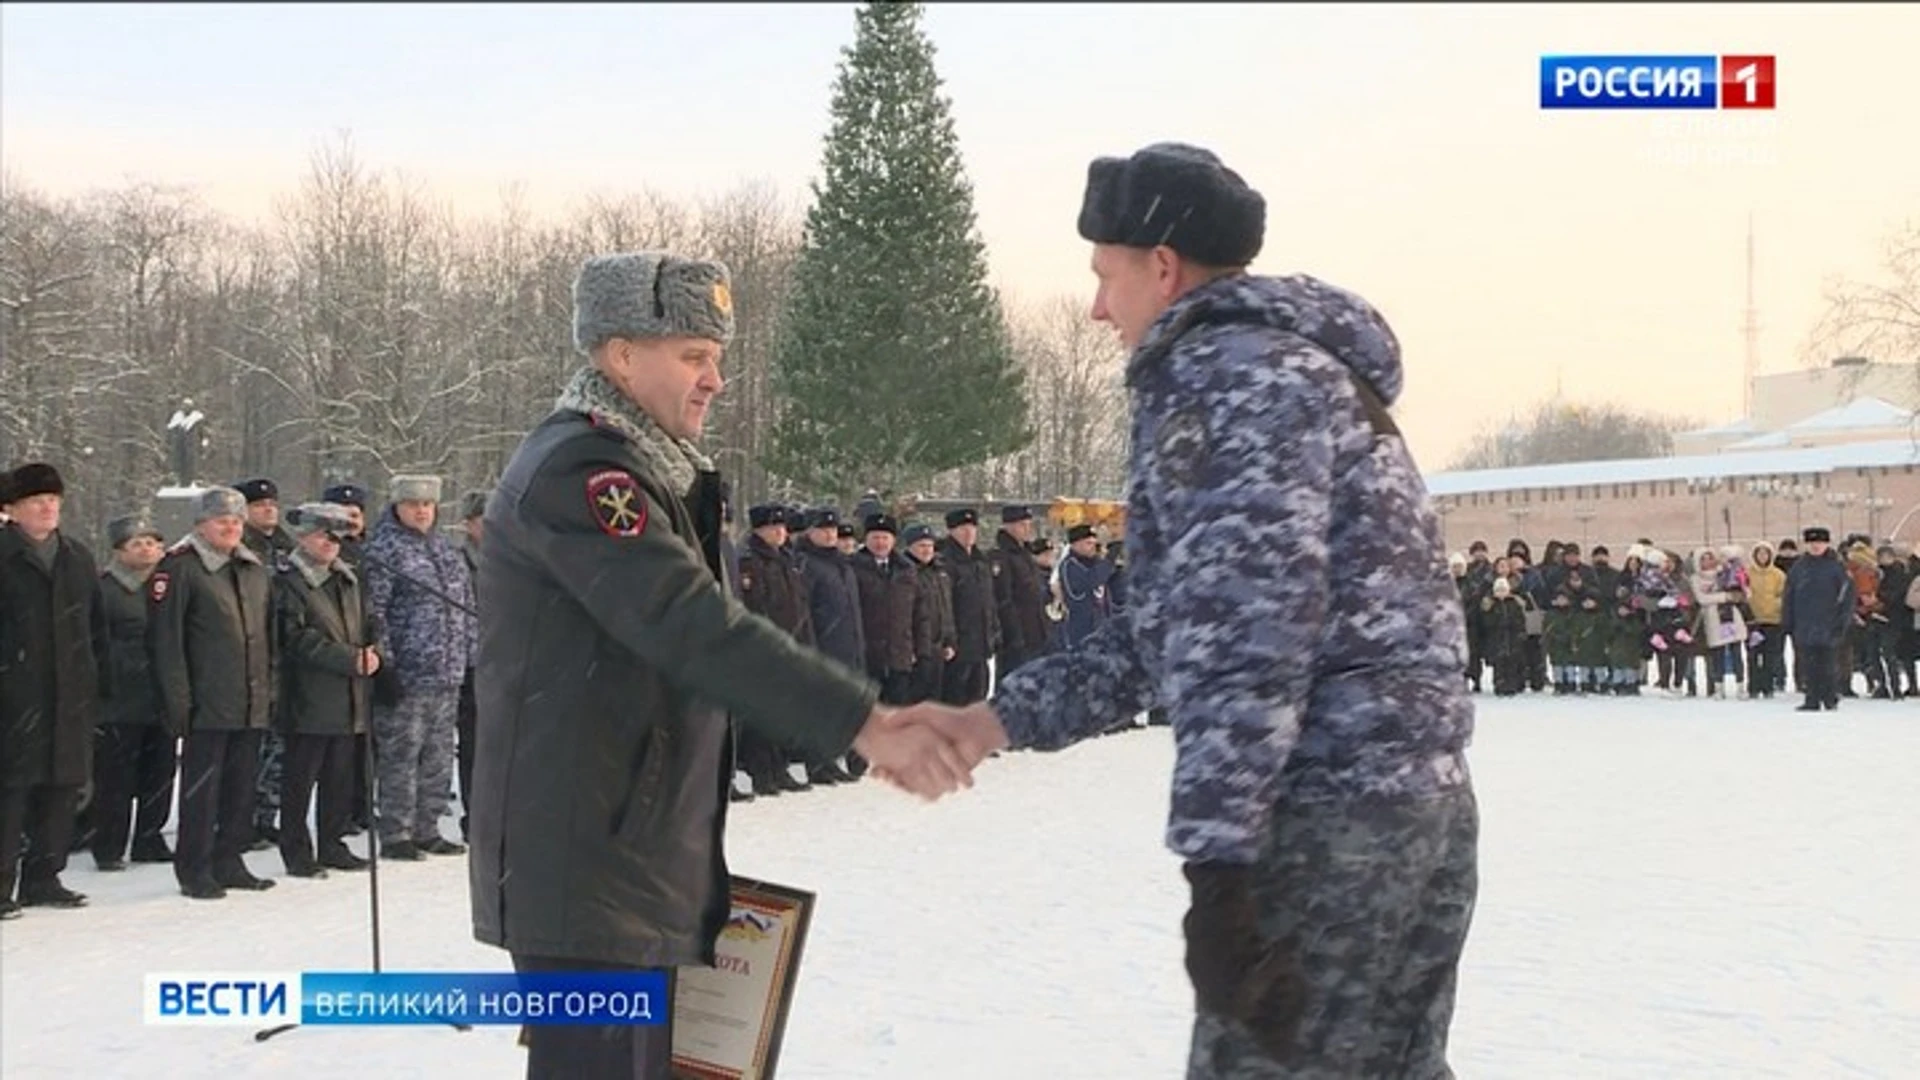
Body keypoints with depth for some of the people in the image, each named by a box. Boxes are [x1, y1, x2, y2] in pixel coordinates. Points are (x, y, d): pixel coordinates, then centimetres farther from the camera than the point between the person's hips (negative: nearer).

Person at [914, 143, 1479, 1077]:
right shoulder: (1288, 364, 23)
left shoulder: (1228, 373, -9)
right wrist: (1004, 718, 19)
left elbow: (1246, 631, -20)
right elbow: (1178, 619, 23)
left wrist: (1217, 861, -23)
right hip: (1408, 803, 10)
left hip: (1328, 820, -10)